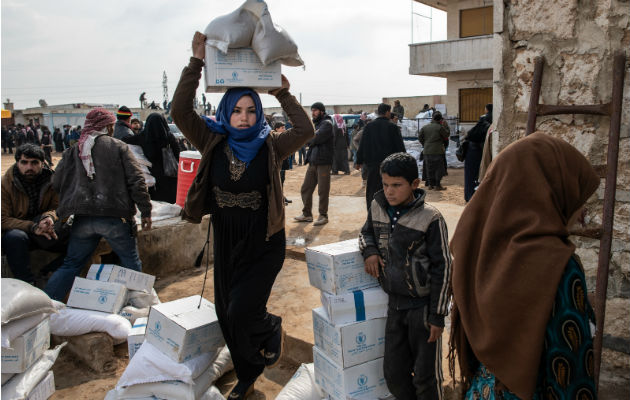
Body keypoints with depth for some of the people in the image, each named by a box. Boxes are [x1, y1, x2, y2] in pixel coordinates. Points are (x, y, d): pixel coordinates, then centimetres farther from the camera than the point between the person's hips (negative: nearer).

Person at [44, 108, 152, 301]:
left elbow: (56, 184, 12)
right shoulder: (118, 147, 1)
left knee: (71, 265, 16)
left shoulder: (72, 152, 12)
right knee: (131, 263, 12)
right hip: (114, 218, -4)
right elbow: (136, 180, -5)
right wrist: (145, 211, -2)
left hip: (82, 219, 4)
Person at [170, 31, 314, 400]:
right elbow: (180, 110, -13)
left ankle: (273, 330, 28)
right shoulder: (213, 143, -3)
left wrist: (283, 93, -16)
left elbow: (306, 130, -21)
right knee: (227, 316, 14)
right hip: (227, 242, 4)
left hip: (264, 245, -3)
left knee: (241, 313, -10)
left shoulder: (270, 146, -7)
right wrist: (197, 62, -17)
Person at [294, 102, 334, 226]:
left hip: (323, 162, -8)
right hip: (312, 162, 8)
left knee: (323, 191, 0)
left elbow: (316, 138, -21)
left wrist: (309, 140, -2)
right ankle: (307, 214, 20)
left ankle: (323, 216, 11)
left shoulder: (327, 123, -8)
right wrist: (313, 140, -9)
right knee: (305, 189, 9)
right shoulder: (314, 123, 19)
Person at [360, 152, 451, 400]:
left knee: (426, 376, 8)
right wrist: (369, 250, -5)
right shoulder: (378, 207, -1)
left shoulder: (429, 218, -15)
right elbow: (367, 232, 20)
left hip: (423, 305, -5)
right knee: (394, 374, 14)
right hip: (395, 304, 5)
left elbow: (442, 268, -11)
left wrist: (437, 315, -10)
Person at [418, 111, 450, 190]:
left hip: (426, 151, 5)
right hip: (437, 151, -5)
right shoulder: (440, 127, -9)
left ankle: (430, 184, 15)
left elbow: (420, 137, 10)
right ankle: (437, 185, 4)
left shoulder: (424, 127, 7)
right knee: (439, 168, 4)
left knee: (429, 168, 12)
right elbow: (446, 135, 2)